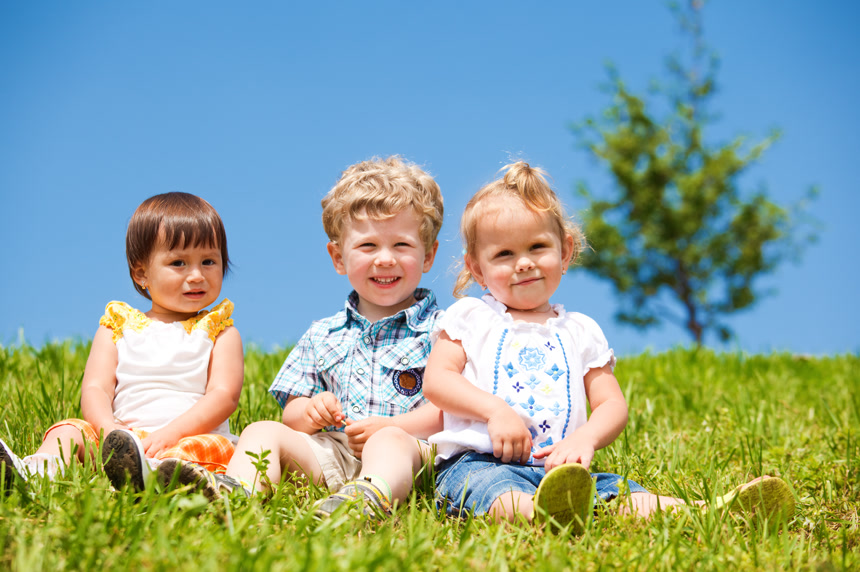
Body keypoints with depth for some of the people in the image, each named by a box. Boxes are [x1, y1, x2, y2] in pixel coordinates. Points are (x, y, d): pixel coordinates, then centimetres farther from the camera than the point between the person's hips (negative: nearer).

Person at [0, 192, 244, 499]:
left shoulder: (220, 333, 12)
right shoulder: (118, 327, 17)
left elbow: (224, 395, -2)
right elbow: (94, 389, 6)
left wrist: (169, 434, -19)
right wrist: (109, 428, -19)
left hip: (190, 438, -3)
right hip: (122, 435, 3)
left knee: (211, 447, -35)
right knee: (69, 429, -18)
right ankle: (42, 468, -48)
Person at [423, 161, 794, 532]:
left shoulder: (580, 331, 20)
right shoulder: (468, 317, 14)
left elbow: (613, 404, 13)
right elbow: (436, 380, 3)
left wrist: (585, 438, -11)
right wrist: (494, 409, -13)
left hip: (561, 465, 3)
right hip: (478, 462, -3)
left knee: (623, 493, -24)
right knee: (490, 487, -39)